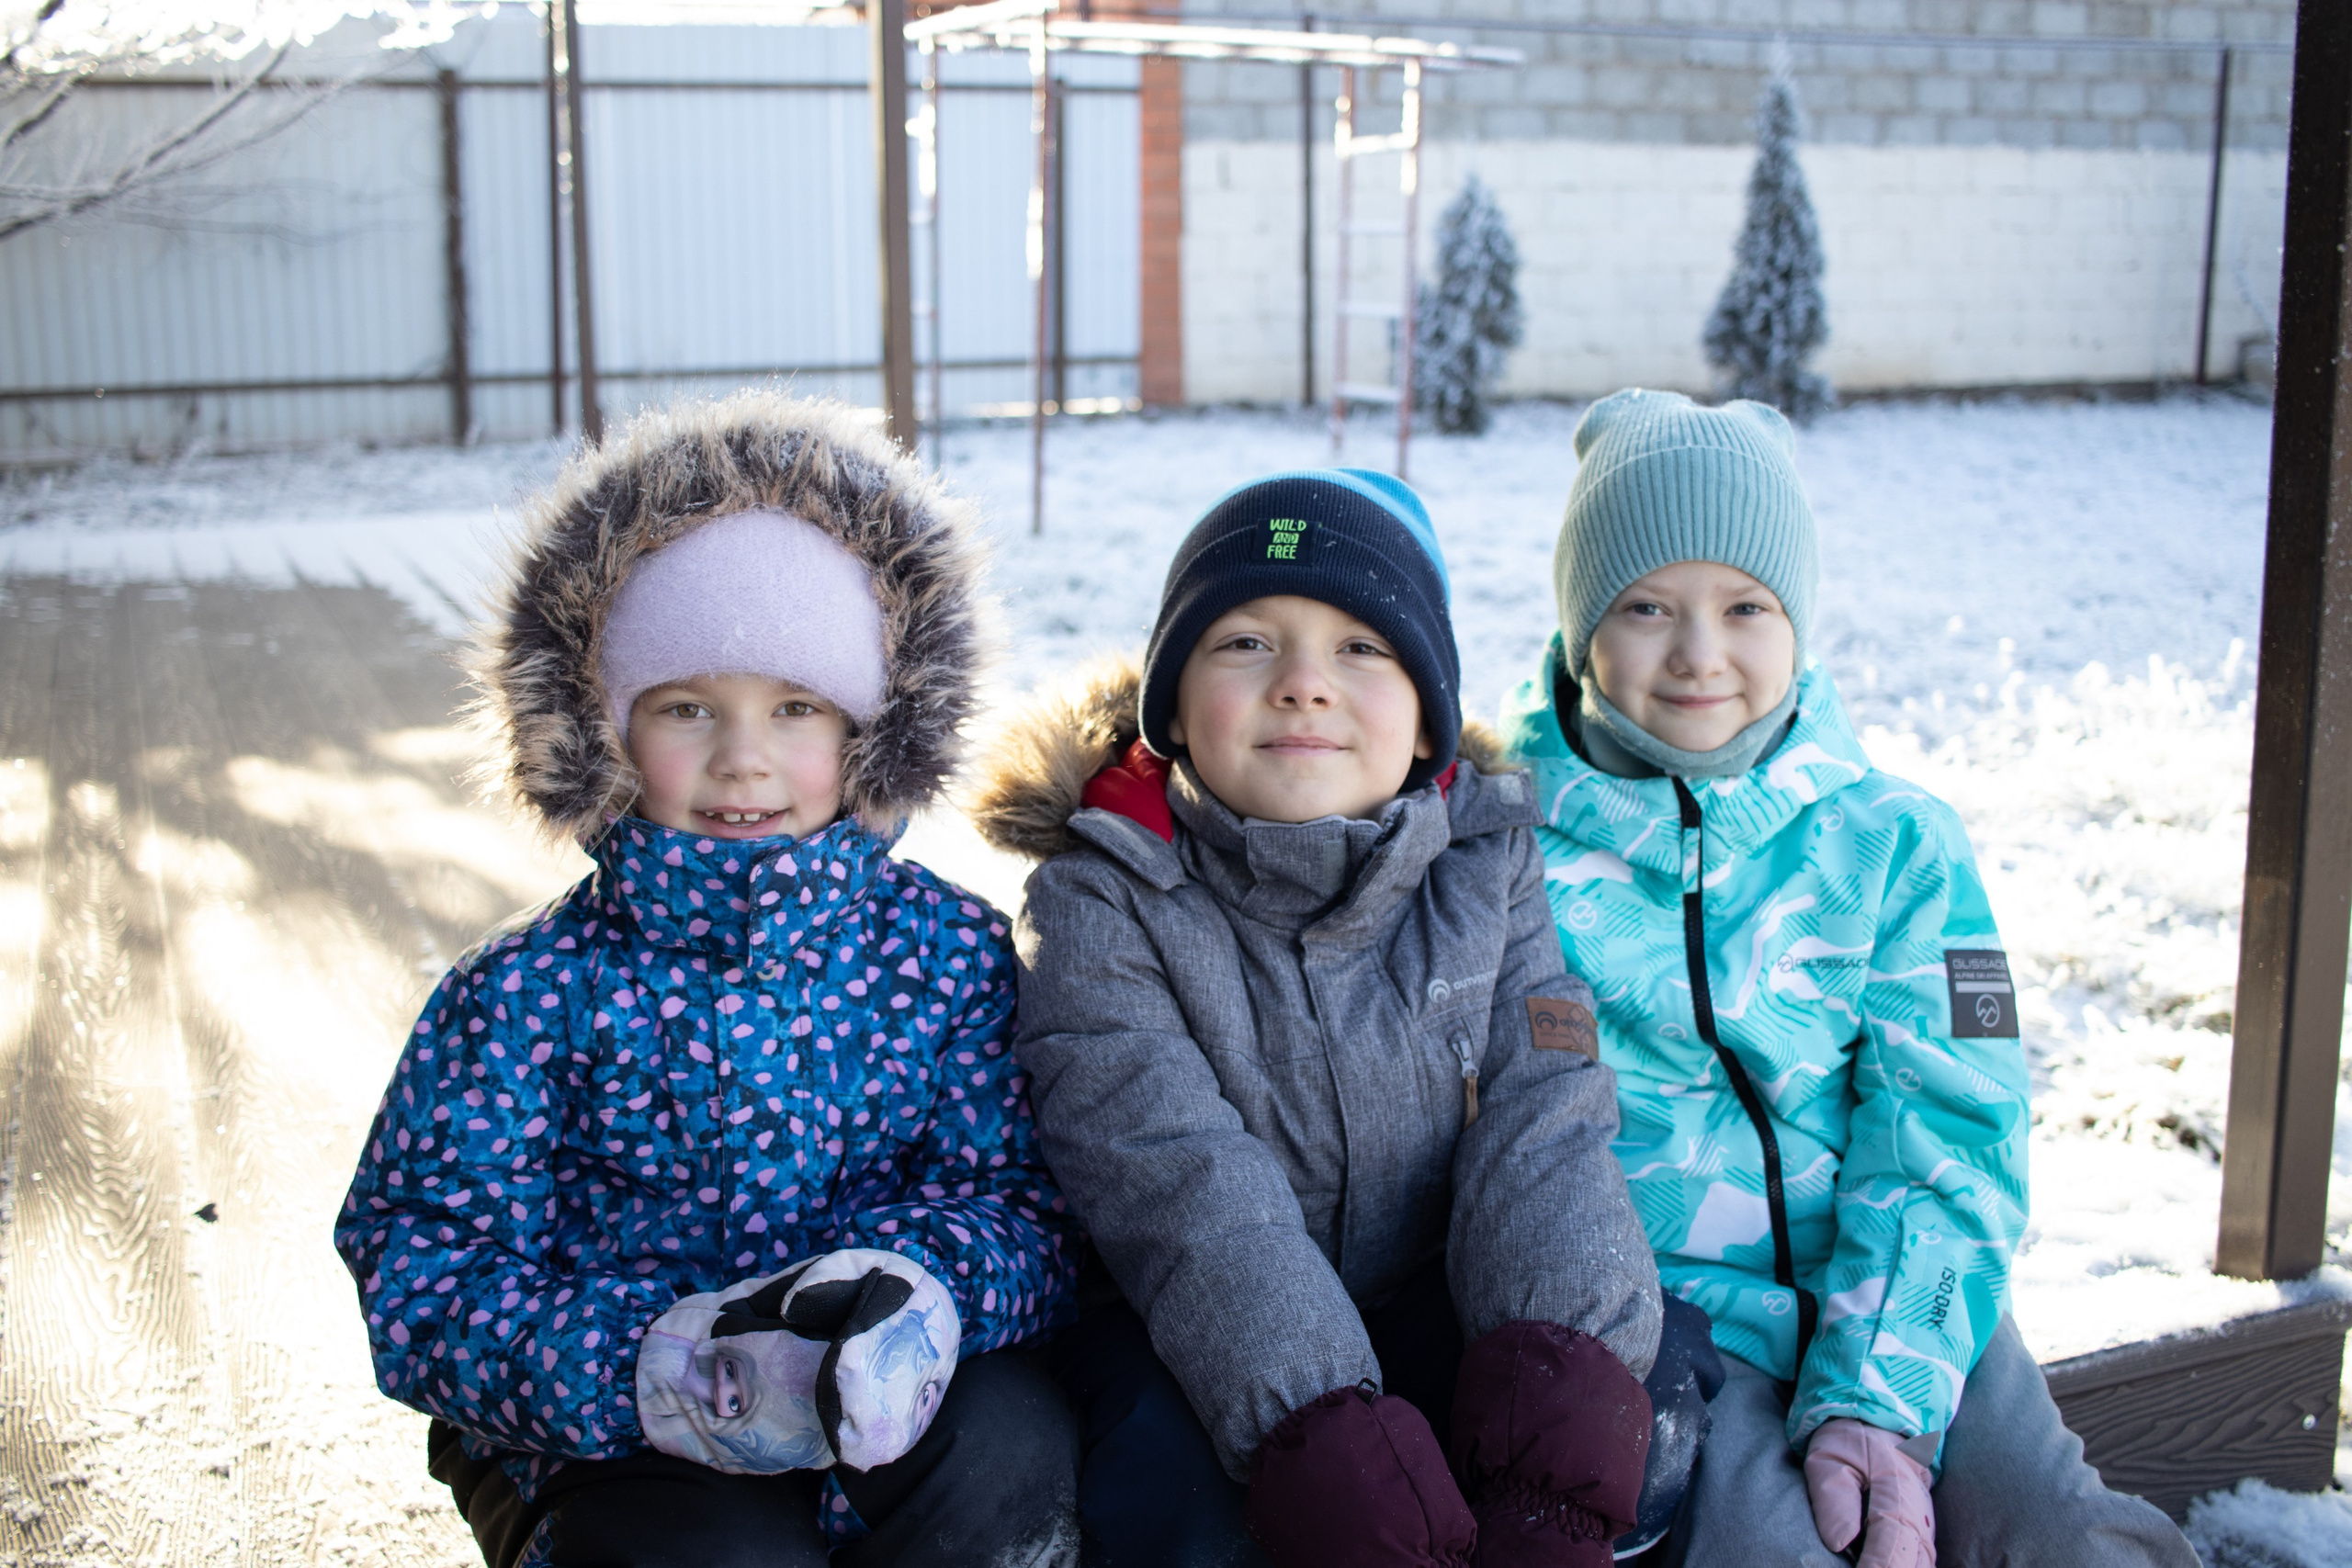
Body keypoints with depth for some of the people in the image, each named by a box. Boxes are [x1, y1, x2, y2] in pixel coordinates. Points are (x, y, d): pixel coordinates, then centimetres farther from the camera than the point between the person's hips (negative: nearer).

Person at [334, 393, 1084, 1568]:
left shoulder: (947, 950, -1)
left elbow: (1021, 1196, -2)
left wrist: (918, 1285, -28)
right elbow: (424, 1271, -9)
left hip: (879, 1405, 2)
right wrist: (651, 1366, -28)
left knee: (1010, 1443, -27)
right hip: (605, 1441, -2)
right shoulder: (529, 990, -6)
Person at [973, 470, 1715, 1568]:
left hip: (1437, 1311, 3)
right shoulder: (1100, 903, -11)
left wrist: (1558, 1372, -30)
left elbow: (1539, 1126, -11)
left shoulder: (1485, 864, 0)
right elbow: (1186, 1194, -23)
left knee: (1655, 1414, -22)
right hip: (1194, 1342, -3)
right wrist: (1326, 1439, -37)